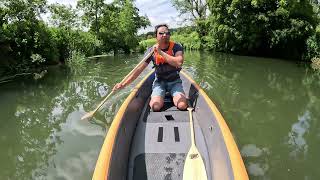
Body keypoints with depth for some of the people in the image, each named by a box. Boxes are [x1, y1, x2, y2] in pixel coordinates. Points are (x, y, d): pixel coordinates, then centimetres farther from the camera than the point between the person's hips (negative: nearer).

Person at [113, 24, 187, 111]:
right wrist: (124, 84, -11)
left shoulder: (176, 47, -10)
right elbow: (139, 69, -6)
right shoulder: (151, 51, -7)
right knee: (155, 106, -23)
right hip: (159, 82, 1)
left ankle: (173, 98, 9)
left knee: (182, 106, -24)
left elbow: (179, 63, -30)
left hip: (174, 82, 0)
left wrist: (161, 52, -30)